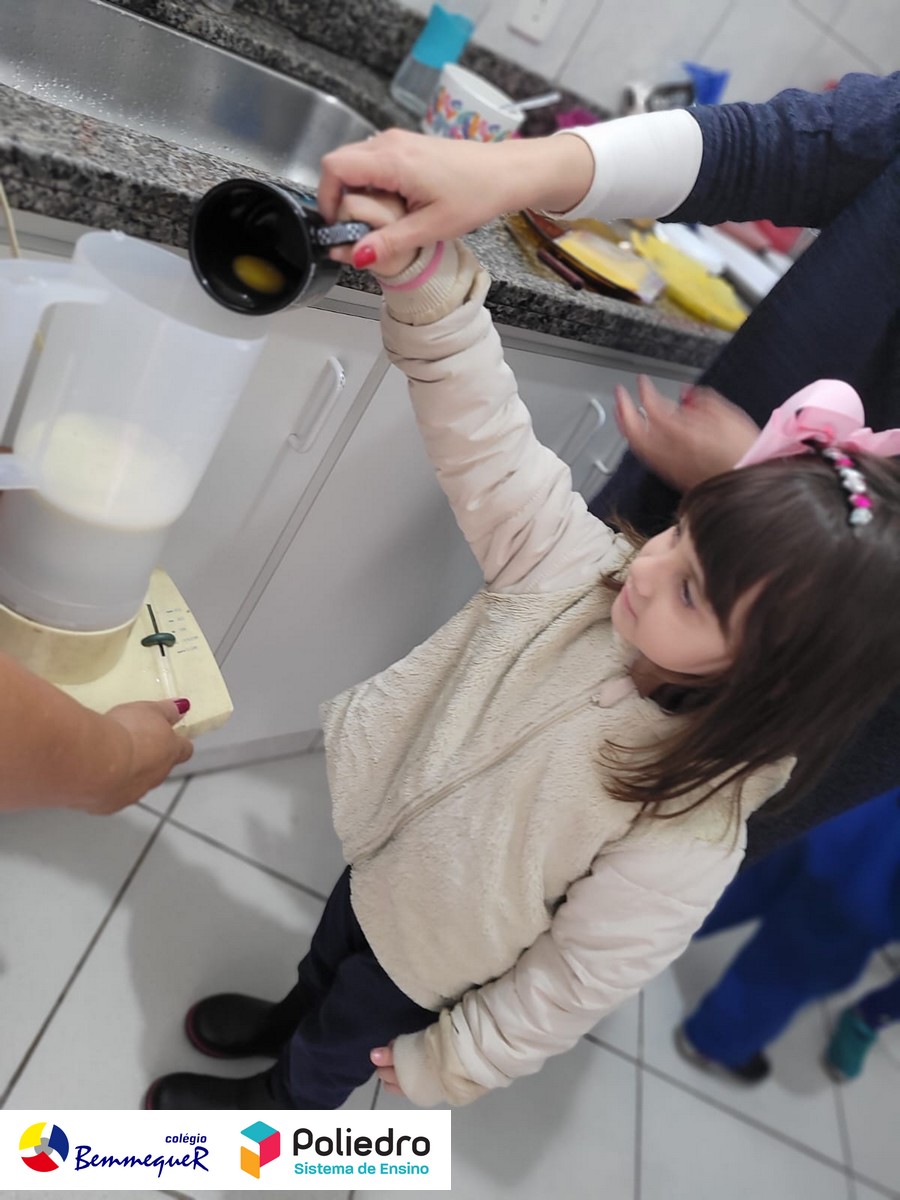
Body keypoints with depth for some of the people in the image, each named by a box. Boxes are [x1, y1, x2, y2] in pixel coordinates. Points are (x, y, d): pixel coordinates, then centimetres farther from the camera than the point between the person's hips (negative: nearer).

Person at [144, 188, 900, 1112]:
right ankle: (287, 1019, 72)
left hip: (432, 960, -3)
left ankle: (283, 1102, 66)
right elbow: (485, 438, -31)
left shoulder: (685, 839, -38)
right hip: (380, 857, 4)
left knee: (337, 1045, 29)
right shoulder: (579, 566, -30)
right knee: (325, 961, 36)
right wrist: (426, 277, -46)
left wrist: (446, 1063, -10)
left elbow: (575, 981, -25)